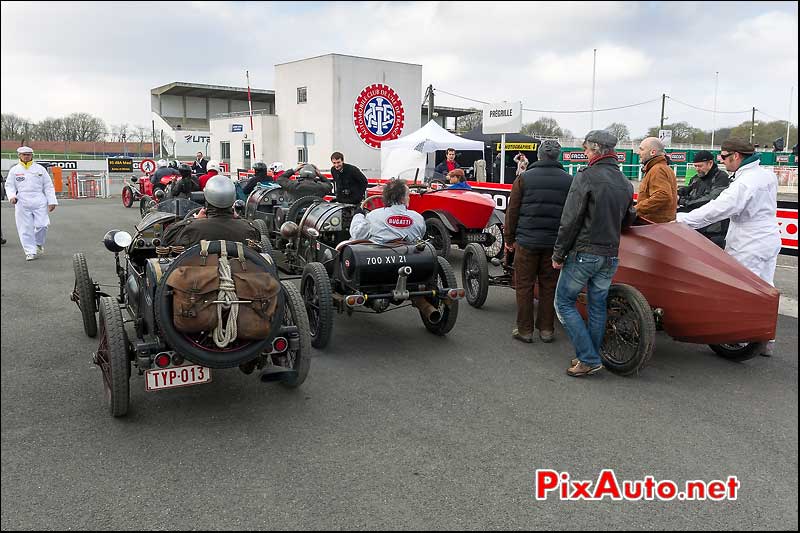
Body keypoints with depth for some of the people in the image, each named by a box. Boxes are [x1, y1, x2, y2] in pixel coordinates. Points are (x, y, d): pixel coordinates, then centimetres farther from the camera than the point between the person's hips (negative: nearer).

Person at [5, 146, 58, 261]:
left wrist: (52, 201, 2)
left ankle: (39, 244, 19)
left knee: (41, 225, -9)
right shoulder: (14, 170, 11)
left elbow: (48, 186, 9)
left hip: (39, 201, 0)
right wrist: (12, 196, -9)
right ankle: (30, 251, 5)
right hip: (22, 203, 1)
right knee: (25, 228, -2)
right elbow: (9, 186, 11)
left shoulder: (40, 169, 9)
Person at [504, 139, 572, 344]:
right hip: (555, 243, 2)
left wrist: (509, 239, 10)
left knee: (524, 286, 8)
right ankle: (546, 329, 20)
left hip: (527, 241, -1)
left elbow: (512, 211, 0)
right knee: (549, 287, 12)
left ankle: (524, 330, 13)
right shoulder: (569, 181, 1)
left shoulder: (524, 178, -2)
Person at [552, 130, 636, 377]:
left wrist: (558, 254, -8)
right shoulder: (625, 183, 10)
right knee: (597, 306, 14)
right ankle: (590, 359, 21)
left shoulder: (586, 177, -12)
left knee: (564, 302, 4)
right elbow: (628, 219, 19)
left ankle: (588, 359, 0)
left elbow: (570, 220, -14)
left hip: (584, 253, -7)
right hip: (611, 256, 7)